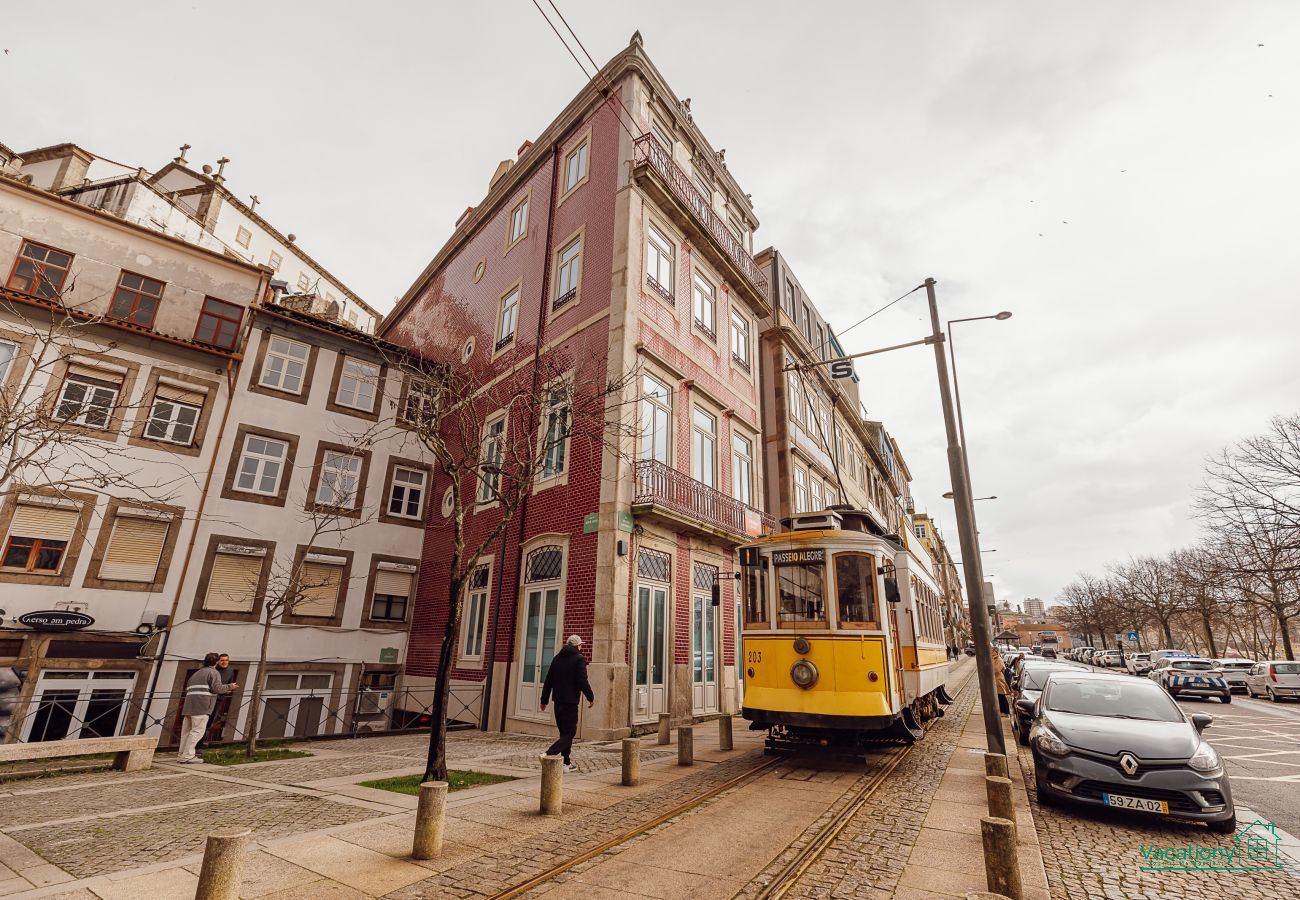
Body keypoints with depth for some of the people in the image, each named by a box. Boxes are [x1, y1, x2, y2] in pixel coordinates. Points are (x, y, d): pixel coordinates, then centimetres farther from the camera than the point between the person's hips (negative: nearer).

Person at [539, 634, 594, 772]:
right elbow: (583, 681, -14)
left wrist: (544, 700, 18)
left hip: (558, 701, 7)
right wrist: (591, 698, -2)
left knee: (564, 732, 16)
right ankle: (549, 754, -20)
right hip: (570, 701, -7)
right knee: (569, 732, -2)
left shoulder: (557, 658, 11)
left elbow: (548, 681, 12)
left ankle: (566, 763, 19)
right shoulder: (579, 659, -8)